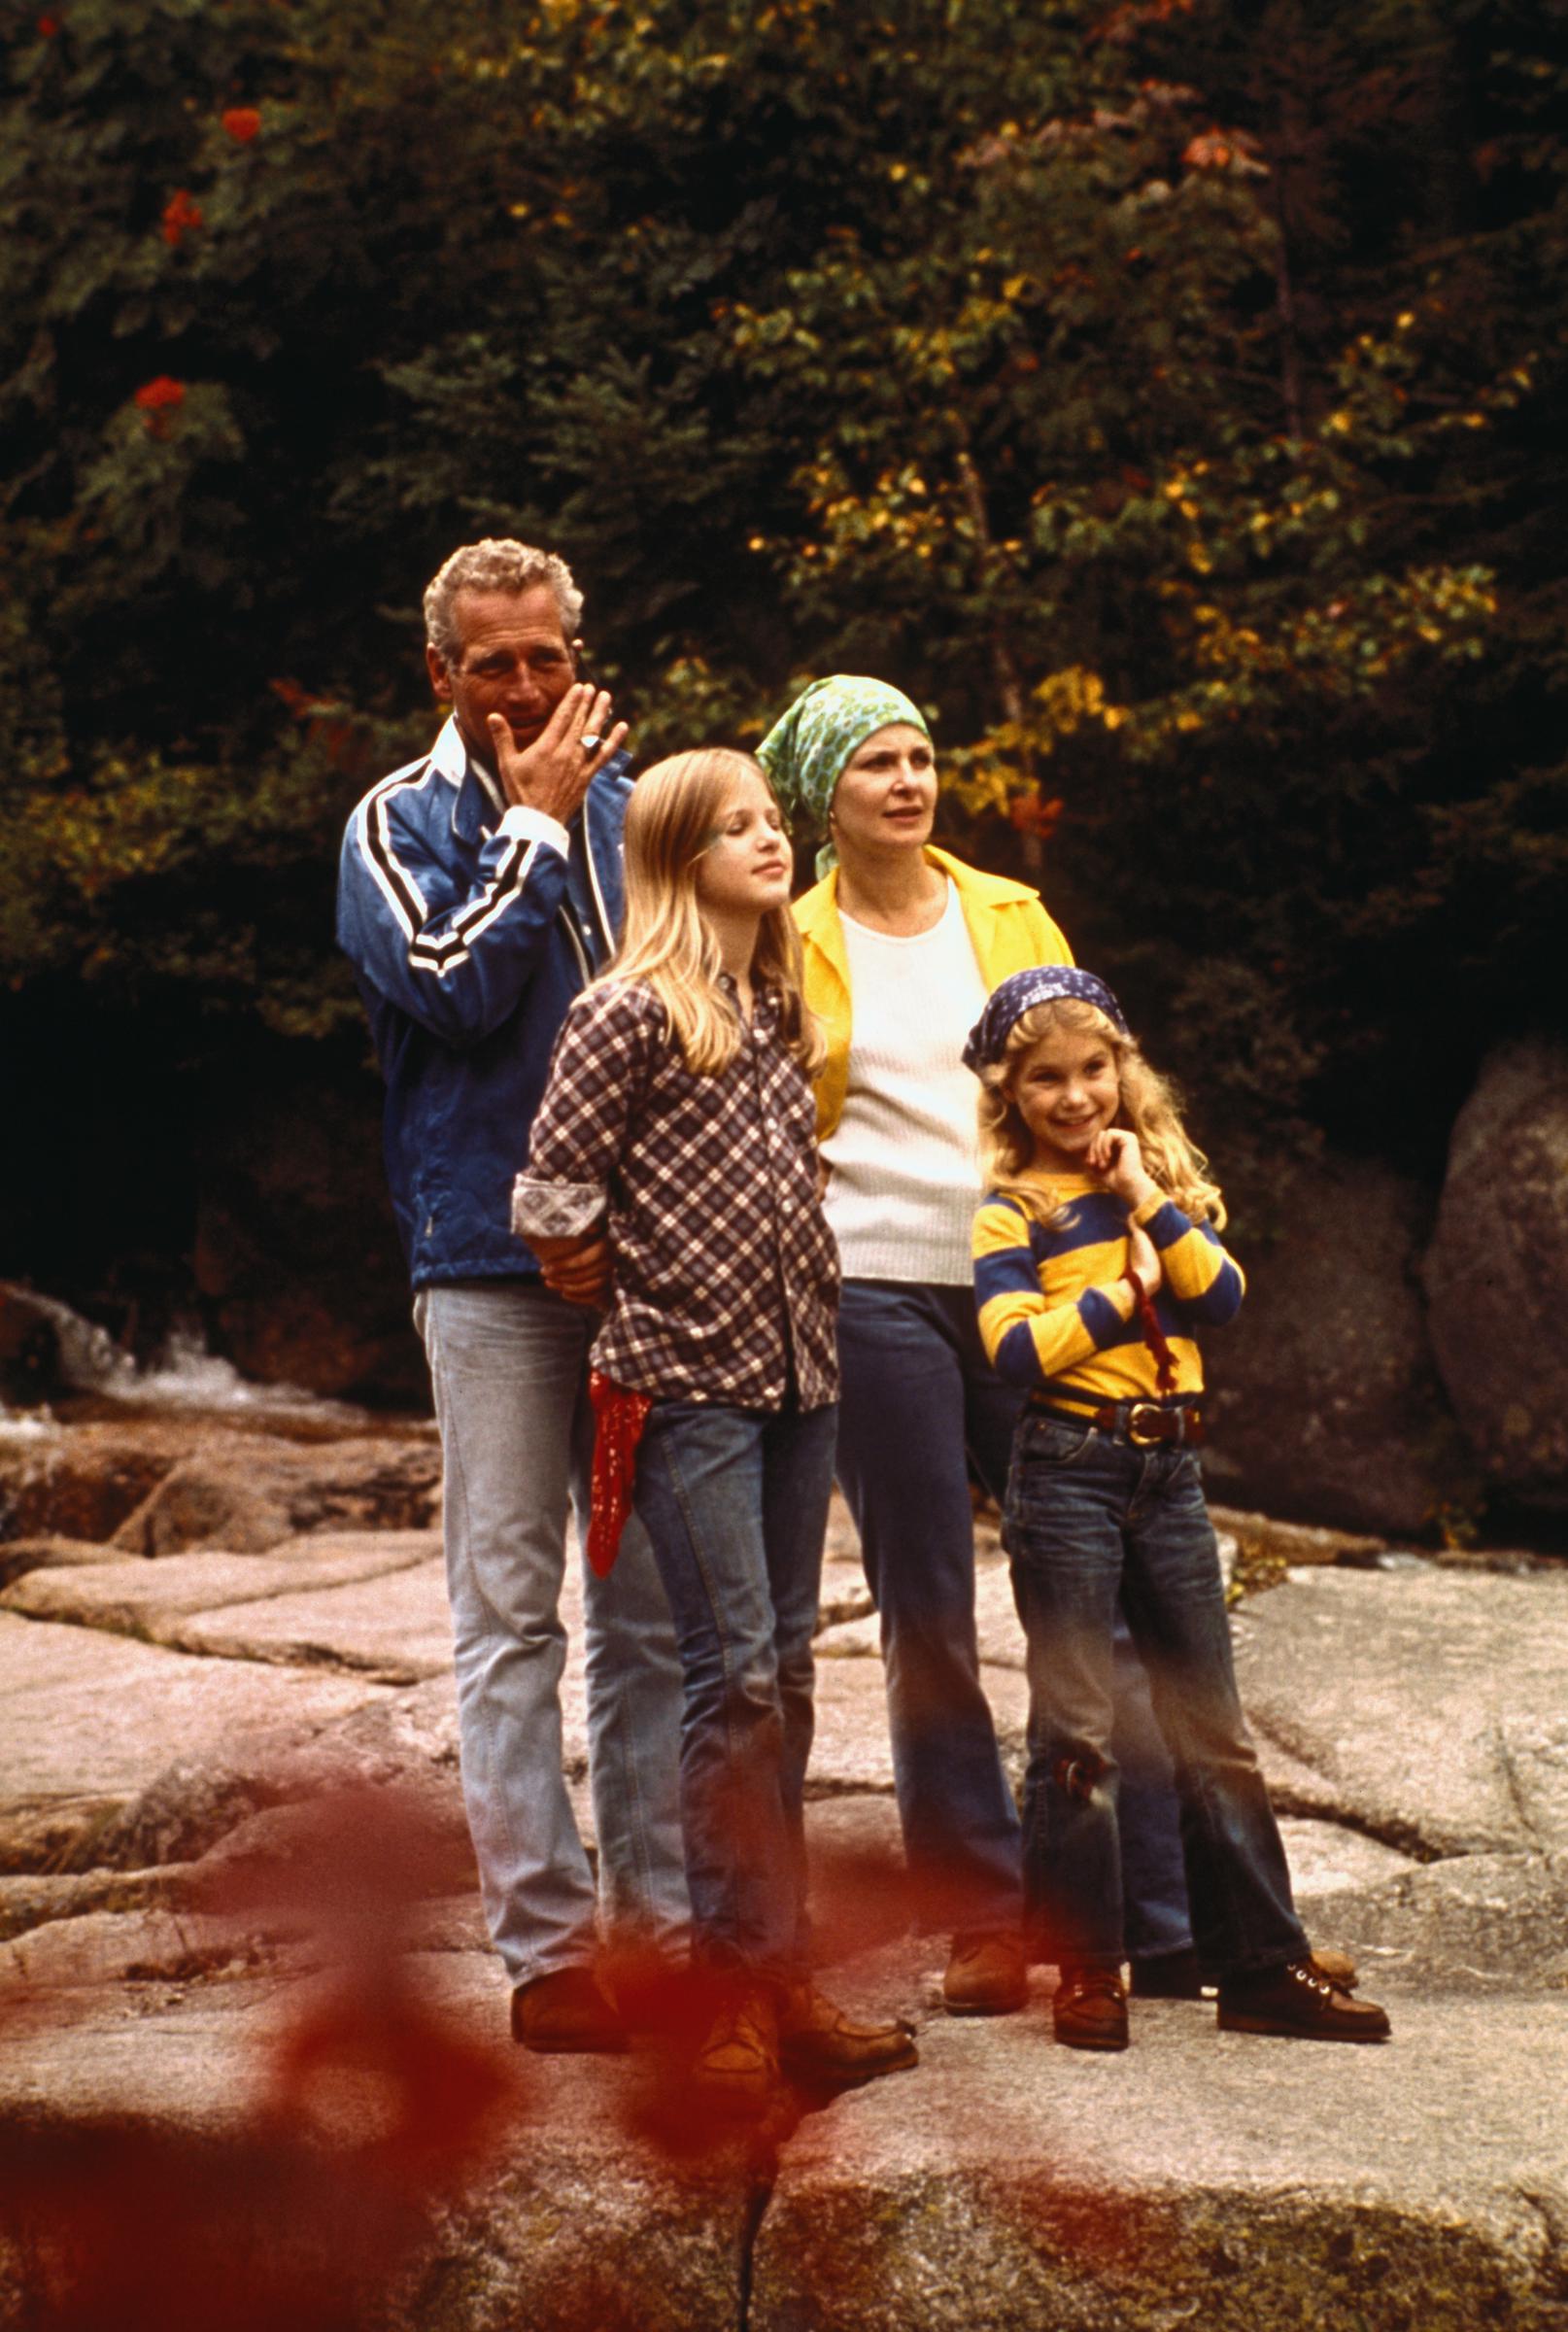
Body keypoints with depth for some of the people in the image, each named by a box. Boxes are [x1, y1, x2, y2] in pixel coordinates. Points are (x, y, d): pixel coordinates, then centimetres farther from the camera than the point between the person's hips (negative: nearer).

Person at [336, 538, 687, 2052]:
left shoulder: (629, 807, 12)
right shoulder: (404, 823, 1)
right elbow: (454, 984, -15)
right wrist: (531, 824, -7)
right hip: (493, 1260, -4)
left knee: (652, 1606, 7)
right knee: (511, 1607, -2)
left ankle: (658, 1920, 13)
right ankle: (546, 1949, 1)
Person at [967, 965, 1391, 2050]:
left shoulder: (1168, 1182, 10)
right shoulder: (1012, 1212, -3)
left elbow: (1223, 1296, -5)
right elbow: (1016, 1350, -16)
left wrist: (1147, 1200, -10)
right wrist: (1126, 1291, -10)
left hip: (1171, 1471, 4)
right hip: (1068, 1472, -4)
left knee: (1214, 1732, 8)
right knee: (1078, 1736, -1)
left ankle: (1263, 1967, 13)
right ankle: (1087, 1973, 6)